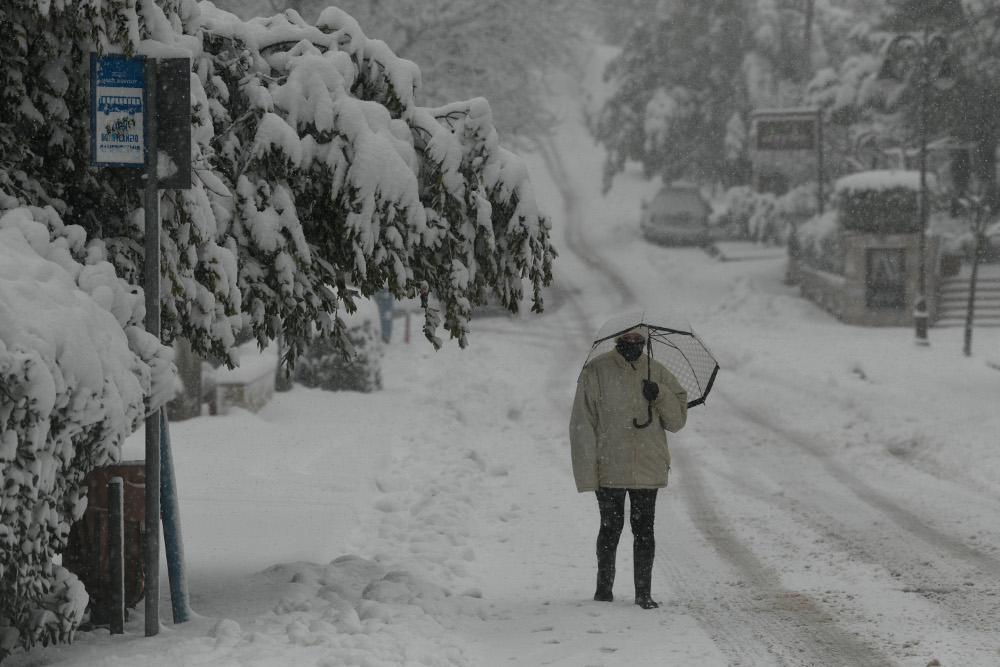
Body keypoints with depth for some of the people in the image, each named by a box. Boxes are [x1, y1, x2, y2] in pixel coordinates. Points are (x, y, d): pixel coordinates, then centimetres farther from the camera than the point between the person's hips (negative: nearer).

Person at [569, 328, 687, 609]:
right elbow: (582, 425, -5)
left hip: (647, 467, 2)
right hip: (609, 468, -2)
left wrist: (660, 395, -12)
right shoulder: (596, 372, -5)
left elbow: (677, 420, 8)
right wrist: (587, 471, -11)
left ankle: (643, 592, 10)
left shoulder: (656, 372, 5)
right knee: (611, 527, 8)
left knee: (644, 530, 3)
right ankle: (604, 585, 26)